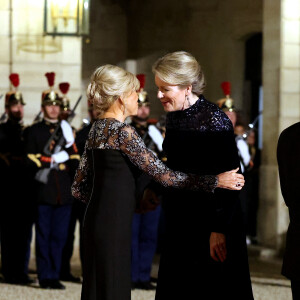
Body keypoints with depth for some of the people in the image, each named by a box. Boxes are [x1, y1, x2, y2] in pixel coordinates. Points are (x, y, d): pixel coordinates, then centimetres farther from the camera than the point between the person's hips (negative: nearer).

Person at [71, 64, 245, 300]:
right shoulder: (123, 132, -14)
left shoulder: (97, 130, 12)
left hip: (96, 218, 9)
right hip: (113, 225, -9)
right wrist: (215, 181, -14)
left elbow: (79, 188, 16)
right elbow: (162, 174, -17)